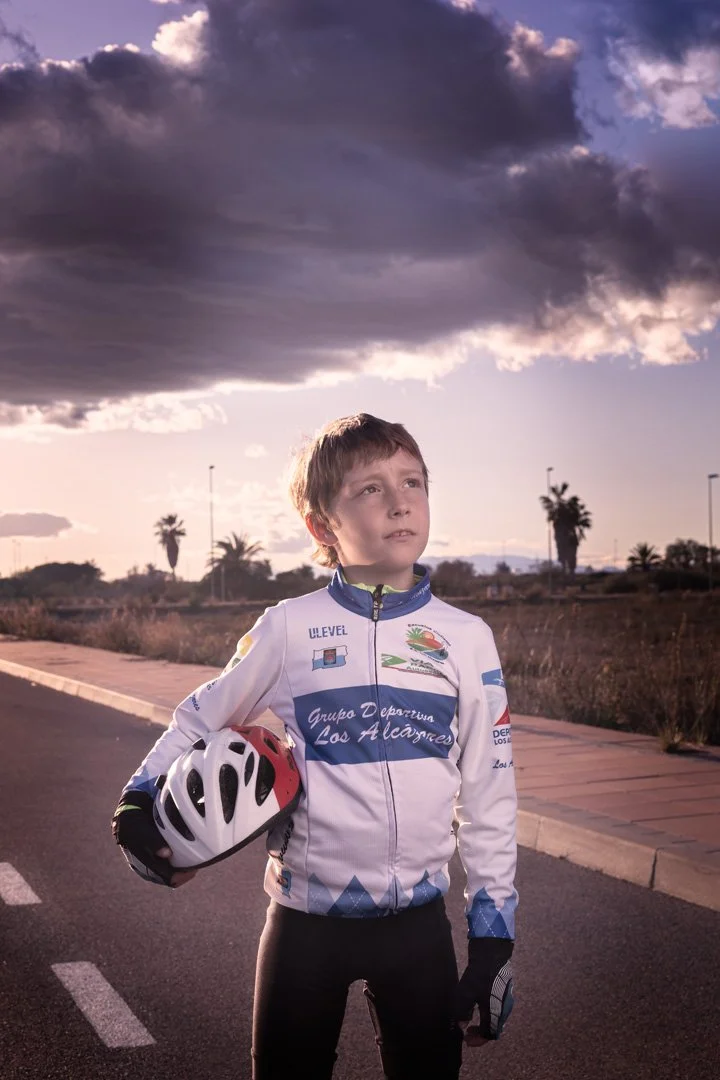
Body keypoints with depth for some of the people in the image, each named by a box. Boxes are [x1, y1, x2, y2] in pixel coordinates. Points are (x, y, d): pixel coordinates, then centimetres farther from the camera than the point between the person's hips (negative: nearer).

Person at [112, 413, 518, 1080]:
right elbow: (200, 719, 9)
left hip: (418, 920, 1)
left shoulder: (467, 638, -2)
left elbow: (488, 797, 2)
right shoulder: (287, 630, -5)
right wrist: (139, 801, -4)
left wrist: (493, 932, 2)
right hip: (304, 917, -1)